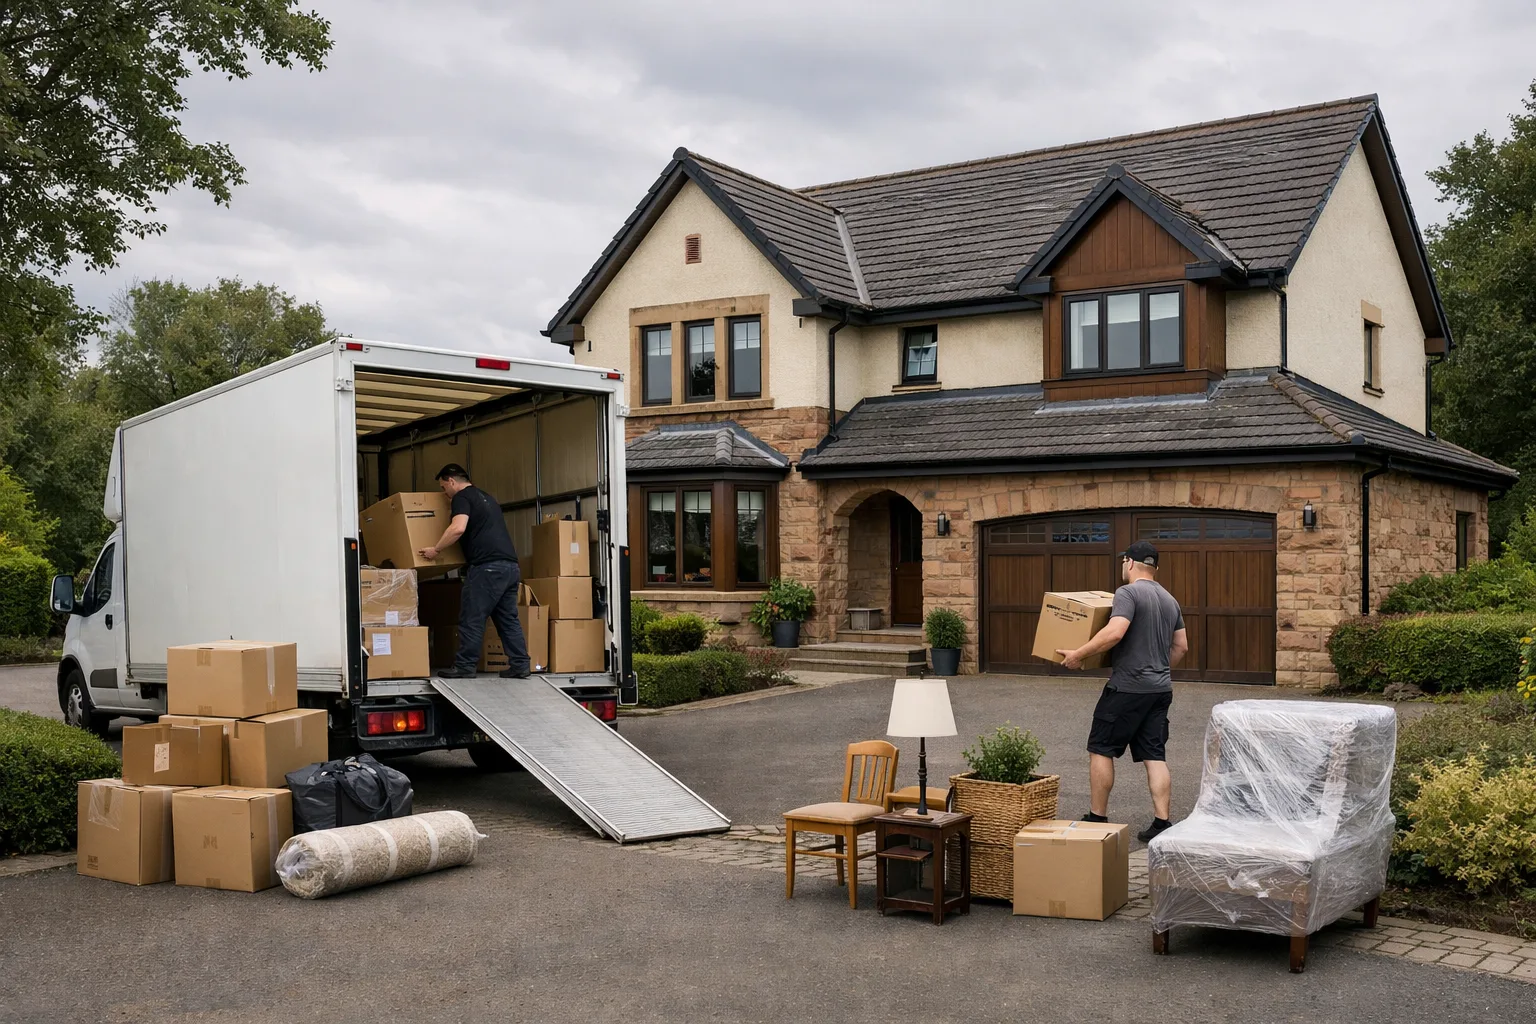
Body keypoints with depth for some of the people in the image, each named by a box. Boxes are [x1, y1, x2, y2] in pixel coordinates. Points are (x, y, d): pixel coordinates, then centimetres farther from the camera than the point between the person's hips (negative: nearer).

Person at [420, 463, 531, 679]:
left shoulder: (462, 497, 0)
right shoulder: (487, 498, 27)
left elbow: (458, 528, -16)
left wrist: (436, 549, -6)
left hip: (487, 566, -8)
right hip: (511, 565, 8)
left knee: (472, 619, -1)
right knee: (508, 618, 11)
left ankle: (464, 667, 2)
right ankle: (519, 665, 7)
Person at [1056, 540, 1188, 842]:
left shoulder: (1128, 593, -11)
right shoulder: (1170, 600, 15)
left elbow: (1114, 632, -25)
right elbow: (1181, 645, 19)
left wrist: (1079, 654, -17)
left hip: (1128, 687, -8)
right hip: (1161, 688, 8)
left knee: (1101, 749, 3)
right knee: (1154, 756, 7)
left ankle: (1097, 818, 7)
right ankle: (1161, 823, 3)